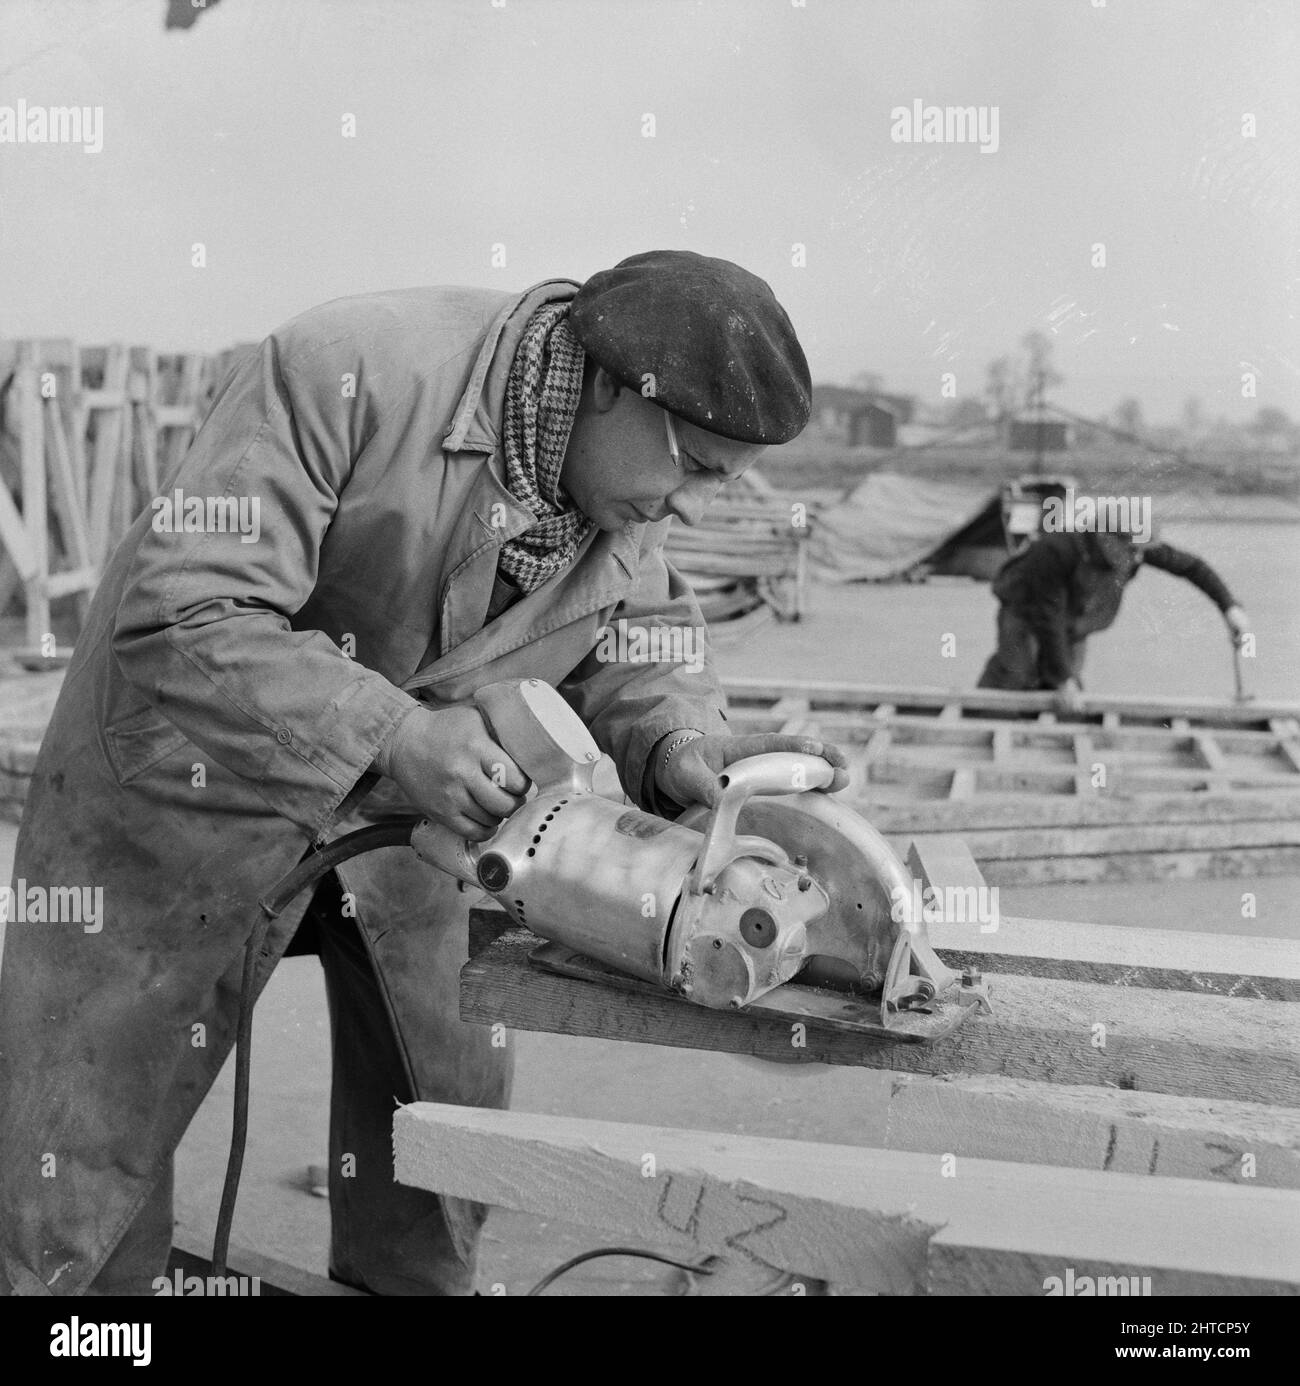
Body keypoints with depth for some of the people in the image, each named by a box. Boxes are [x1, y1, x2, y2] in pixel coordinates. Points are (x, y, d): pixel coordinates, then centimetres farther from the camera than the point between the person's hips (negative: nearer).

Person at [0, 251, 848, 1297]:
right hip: (190, 774, -5)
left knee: (450, 1103, 12)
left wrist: (680, 744, -21)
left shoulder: (624, 476, -10)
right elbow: (180, 618, -34)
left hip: (414, 796, 6)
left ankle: (411, 1282, 35)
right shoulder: (348, 373, -32)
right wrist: (389, 731, -41)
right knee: (90, 1134, 4)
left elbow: (634, 641, 0)